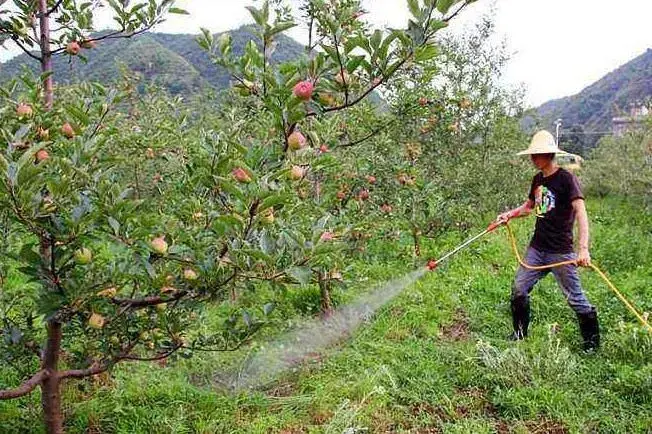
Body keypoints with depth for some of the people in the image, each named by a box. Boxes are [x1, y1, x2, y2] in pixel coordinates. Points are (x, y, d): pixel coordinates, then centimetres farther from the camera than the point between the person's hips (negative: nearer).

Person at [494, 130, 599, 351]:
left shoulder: (566, 178, -13)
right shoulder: (538, 179, 10)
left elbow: (580, 212, -21)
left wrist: (583, 248, -31)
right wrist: (510, 214, 4)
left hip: (561, 251, -7)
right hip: (537, 248, 7)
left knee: (574, 297, 0)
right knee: (519, 288, 7)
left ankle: (592, 341, 18)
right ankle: (520, 333, 23)